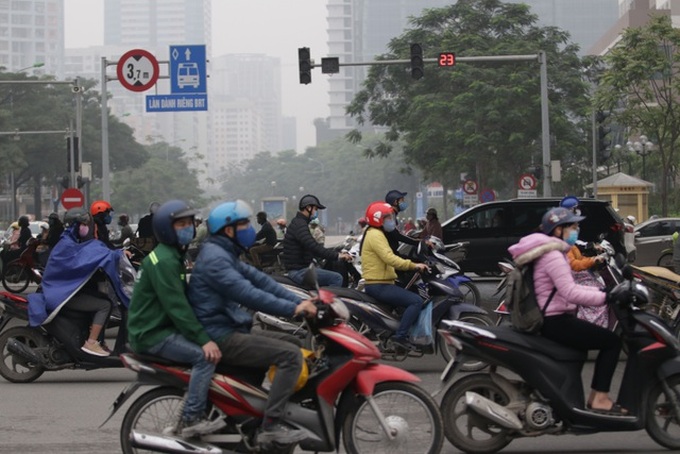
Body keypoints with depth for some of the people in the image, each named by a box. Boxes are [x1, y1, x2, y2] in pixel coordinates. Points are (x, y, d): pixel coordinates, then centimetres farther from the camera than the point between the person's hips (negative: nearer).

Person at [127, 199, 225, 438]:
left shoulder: (174, 255, 16)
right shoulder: (163, 261, -18)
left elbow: (182, 299, 20)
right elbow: (176, 305, -24)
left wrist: (203, 333, 13)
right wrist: (204, 339, -27)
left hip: (163, 327, 10)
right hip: (152, 334, -10)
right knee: (204, 356, -22)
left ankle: (192, 414, 15)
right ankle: (191, 420, -20)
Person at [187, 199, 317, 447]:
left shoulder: (226, 254, 17)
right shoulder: (214, 257, -17)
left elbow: (260, 280, 10)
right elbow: (247, 294, -27)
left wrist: (300, 302, -1)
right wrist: (292, 309, -26)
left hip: (233, 330, 11)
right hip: (222, 338, -11)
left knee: (291, 342, 16)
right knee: (291, 355, -18)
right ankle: (271, 425, -20)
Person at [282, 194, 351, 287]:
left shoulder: (298, 223, 18)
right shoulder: (299, 225, -16)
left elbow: (313, 249, 25)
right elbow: (314, 247, -27)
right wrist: (337, 256, -24)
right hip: (299, 271, -11)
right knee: (337, 278, -17)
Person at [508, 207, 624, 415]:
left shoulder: (553, 253, 17)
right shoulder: (552, 255, -17)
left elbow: (569, 288, 20)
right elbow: (570, 293, -26)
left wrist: (602, 291, 11)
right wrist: (606, 298, -23)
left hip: (551, 319, 11)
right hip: (554, 321, -11)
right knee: (611, 341, -10)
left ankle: (595, 395, 19)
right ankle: (600, 399, -11)